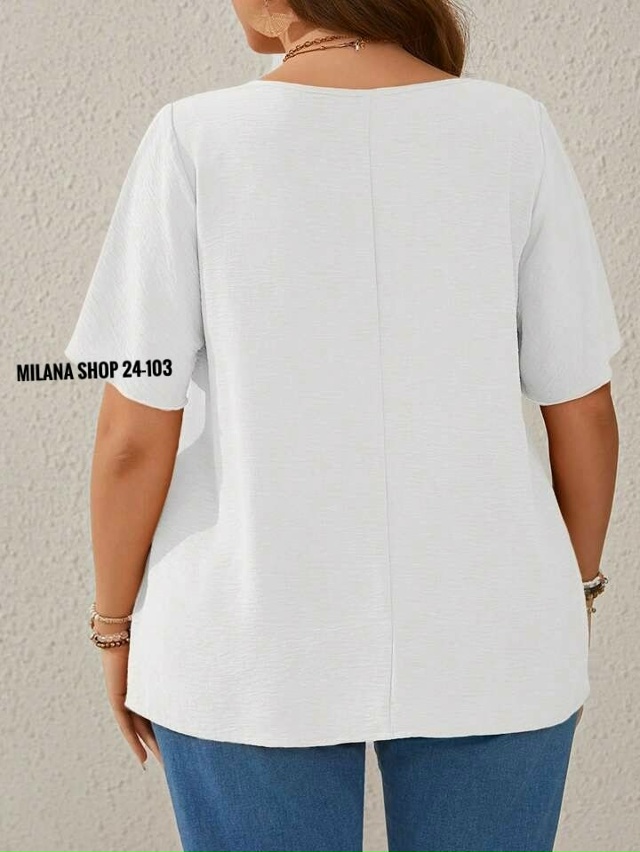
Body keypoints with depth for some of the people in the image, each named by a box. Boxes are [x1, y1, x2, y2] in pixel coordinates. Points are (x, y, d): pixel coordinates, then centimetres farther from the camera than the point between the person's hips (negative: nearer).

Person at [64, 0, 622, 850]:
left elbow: (134, 437, -11)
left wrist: (117, 625, 4)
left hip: (256, 648, -1)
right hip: (482, 639, 2)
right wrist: (575, 589, 12)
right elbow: (585, 410, -3)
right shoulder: (516, 132, -7)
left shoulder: (195, 144, -12)